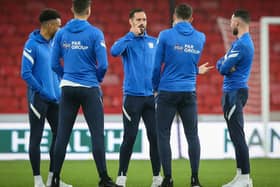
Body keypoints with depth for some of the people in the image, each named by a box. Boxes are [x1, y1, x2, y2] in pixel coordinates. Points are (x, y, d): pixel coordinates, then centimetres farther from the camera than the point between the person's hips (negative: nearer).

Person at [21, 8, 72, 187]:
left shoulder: (54, 43, 11)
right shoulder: (32, 45, -12)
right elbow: (26, 73, -16)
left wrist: (59, 90, 9)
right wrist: (43, 92, -16)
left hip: (54, 99, 8)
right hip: (38, 99, -8)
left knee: (59, 134, 7)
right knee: (36, 137, -1)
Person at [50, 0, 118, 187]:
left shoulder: (61, 34, 3)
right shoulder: (95, 33, -9)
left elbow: (55, 63, 5)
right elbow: (103, 65, -10)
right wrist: (98, 79, 9)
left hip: (68, 88, 4)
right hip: (89, 89, -4)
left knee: (62, 135, 6)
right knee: (97, 134, -1)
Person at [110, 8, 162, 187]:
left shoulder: (154, 42, 13)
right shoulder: (127, 41, 1)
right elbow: (114, 51, -20)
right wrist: (132, 34, -19)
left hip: (152, 97, 3)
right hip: (132, 96, -3)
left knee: (155, 137, 1)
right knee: (129, 138, -3)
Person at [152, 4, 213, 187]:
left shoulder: (166, 36, -5)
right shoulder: (200, 38, 5)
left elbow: (157, 65, -1)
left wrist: (156, 88, 11)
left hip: (167, 91, -3)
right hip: (189, 93, 3)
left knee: (163, 135, 2)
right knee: (192, 135, 7)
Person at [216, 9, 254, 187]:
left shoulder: (241, 44, -17)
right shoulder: (245, 41, 16)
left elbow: (223, 69, -18)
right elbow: (220, 64, 15)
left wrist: (224, 65, 3)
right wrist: (224, 64, -6)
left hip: (234, 93, -10)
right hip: (234, 92, 10)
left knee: (237, 136, -10)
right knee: (237, 136, 13)